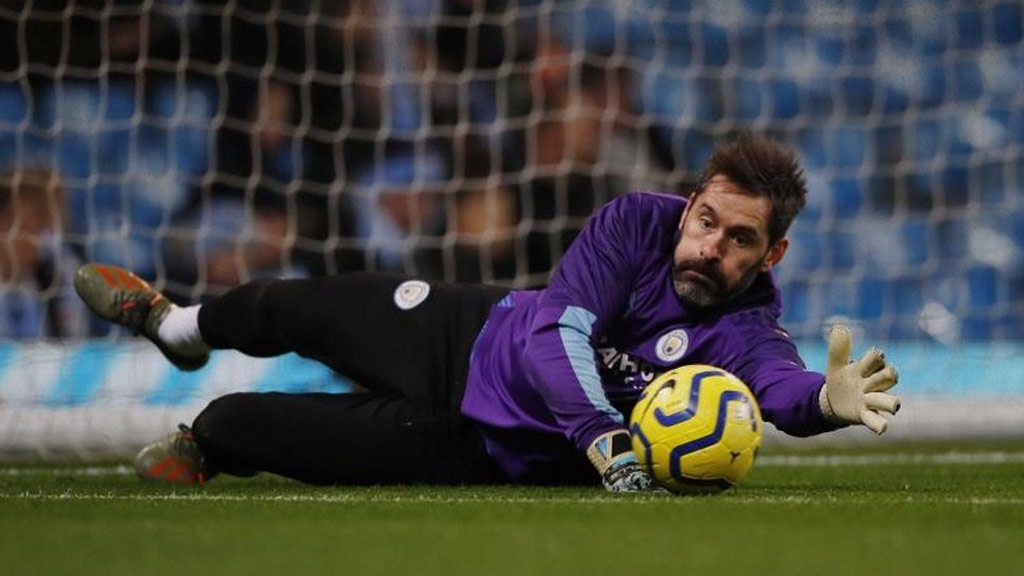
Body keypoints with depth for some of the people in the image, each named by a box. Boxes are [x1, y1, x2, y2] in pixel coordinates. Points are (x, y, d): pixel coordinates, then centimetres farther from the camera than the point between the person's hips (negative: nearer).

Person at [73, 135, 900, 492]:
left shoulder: (743, 332, -30)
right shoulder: (638, 223, -23)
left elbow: (783, 387, -52)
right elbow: (558, 334, -32)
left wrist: (829, 399, -76)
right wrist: (608, 442, -49)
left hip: (481, 442, -3)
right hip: (474, 333, 3)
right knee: (301, 308, 26)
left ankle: (198, 449, 44)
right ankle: (182, 326, 64)